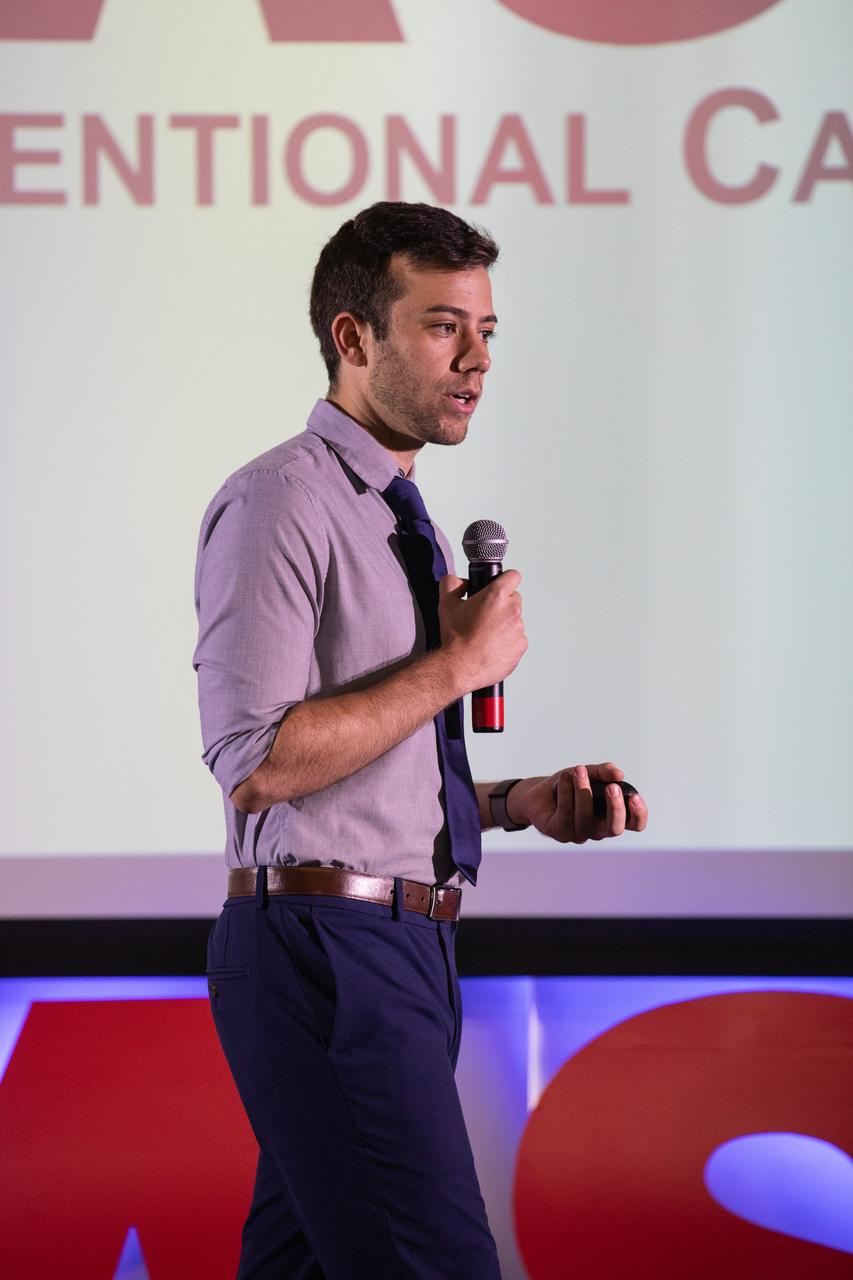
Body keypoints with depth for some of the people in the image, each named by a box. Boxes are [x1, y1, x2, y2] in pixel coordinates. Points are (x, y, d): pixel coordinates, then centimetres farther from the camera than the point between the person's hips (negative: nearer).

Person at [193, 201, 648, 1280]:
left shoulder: (401, 521, 20)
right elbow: (256, 764, -20)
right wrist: (458, 664, -14)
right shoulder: (278, 503, -10)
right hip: (324, 952, -9)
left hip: (399, 951, 9)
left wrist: (523, 802, 9)